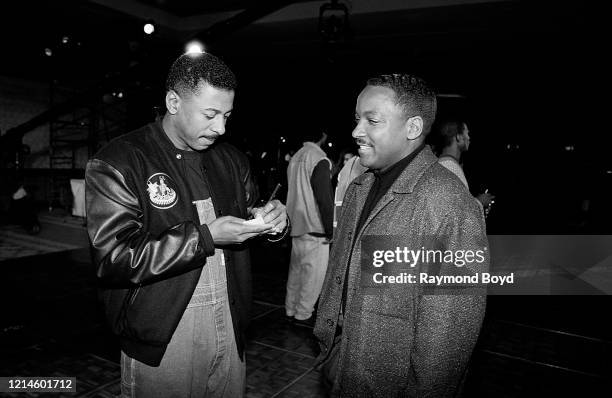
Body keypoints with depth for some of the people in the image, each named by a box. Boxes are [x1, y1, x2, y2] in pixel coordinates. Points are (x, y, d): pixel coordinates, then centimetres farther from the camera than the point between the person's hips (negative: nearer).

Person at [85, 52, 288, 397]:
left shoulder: (232, 159, 6)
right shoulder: (117, 165, -13)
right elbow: (114, 258, -20)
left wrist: (272, 220, -6)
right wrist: (205, 236, -24)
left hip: (230, 326, 6)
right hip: (161, 339, -5)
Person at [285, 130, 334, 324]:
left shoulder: (295, 157, 8)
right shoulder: (320, 159, -16)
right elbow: (324, 198, -18)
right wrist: (330, 230, -12)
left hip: (296, 225, 8)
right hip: (314, 228, -8)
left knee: (296, 269, 17)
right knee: (314, 272, 4)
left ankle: (290, 309, 28)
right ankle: (303, 314, 13)